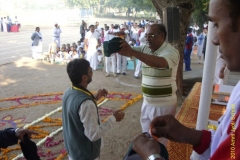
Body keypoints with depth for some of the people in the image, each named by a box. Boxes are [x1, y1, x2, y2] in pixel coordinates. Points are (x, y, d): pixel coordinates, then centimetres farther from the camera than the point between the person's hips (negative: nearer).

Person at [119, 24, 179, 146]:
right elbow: (129, 51, -6)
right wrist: (119, 46, -30)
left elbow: (159, 63, -37)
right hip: (147, 102, 7)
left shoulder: (171, 52, -17)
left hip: (163, 105, -6)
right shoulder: (145, 49, 4)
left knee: (160, 141, 9)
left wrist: (132, 52, -43)